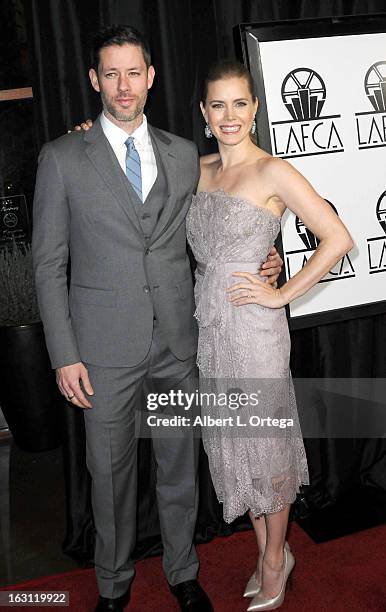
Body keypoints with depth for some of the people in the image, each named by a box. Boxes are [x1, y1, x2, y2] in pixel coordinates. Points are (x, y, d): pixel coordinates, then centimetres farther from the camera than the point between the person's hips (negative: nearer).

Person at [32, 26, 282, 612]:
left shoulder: (184, 154, 7)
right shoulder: (62, 158, -2)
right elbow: (48, 264, -2)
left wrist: (258, 263, -1)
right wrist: (65, 354, -7)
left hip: (178, 341, 3)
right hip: (105, 347, -2)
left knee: (181, 464, 16)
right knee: (111, 471, 13)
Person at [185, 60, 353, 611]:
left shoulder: (273, 172, -10)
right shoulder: (200, 170, 9)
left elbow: (338, 239, -15)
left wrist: (283, 294, -13)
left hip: (252, 323, -6)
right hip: (209, 323, 7)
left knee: (265, 442, 9)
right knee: (233, 442, 16)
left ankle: (275, 558, 32)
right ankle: (268, 551, 37)